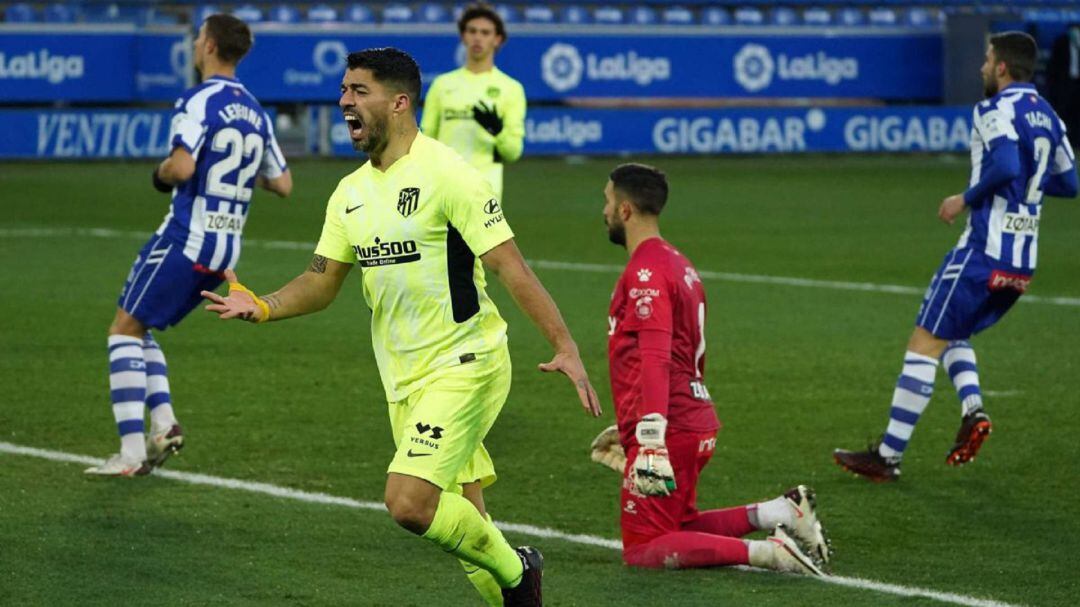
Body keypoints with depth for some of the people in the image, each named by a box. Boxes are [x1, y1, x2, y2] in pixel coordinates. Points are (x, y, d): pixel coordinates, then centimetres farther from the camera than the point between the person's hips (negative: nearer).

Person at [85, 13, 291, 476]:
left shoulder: (200, 100, -12)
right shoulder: (255, 113, 12)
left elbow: (182, 167, -25)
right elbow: (282, 184, 17)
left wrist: (162, 173, -3)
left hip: (186, 238, -8)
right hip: (226, 249, 8)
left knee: (125, 330, -2)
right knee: (138, 331, 19)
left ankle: (132, 452, -12)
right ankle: (163, 424, 2)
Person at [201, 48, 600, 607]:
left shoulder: (446, 176, -14)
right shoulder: (350, 193, 10)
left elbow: (508, 266, -17)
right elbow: (323, 280, 14)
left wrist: (565, 347, -24)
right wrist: (262, 307, -6)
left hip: (463, 365, -8)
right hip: (403, 379, 8)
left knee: (409, 503, -19)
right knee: (461, 525, 10)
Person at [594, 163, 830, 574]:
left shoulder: (645, 271, -14)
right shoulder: (677, 263, 17)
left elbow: (656, 361, -24)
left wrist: (651, 444, -29)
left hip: (670, 431, -10)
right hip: (695, 421, 10)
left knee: (642, 551, -6)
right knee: (677, 529, 20)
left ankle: (764, 552, -19)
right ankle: (780, 513, 6)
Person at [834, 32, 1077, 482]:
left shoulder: (996, 109, -10)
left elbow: (1005, 166, -26)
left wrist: (965, 200, -12)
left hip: (984, 250, -9)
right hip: (1023, 260, 9)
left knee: (924, 343, -4)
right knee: (951, 334, 24)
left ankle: (888, 456, -5)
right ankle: (972, 409, -2)